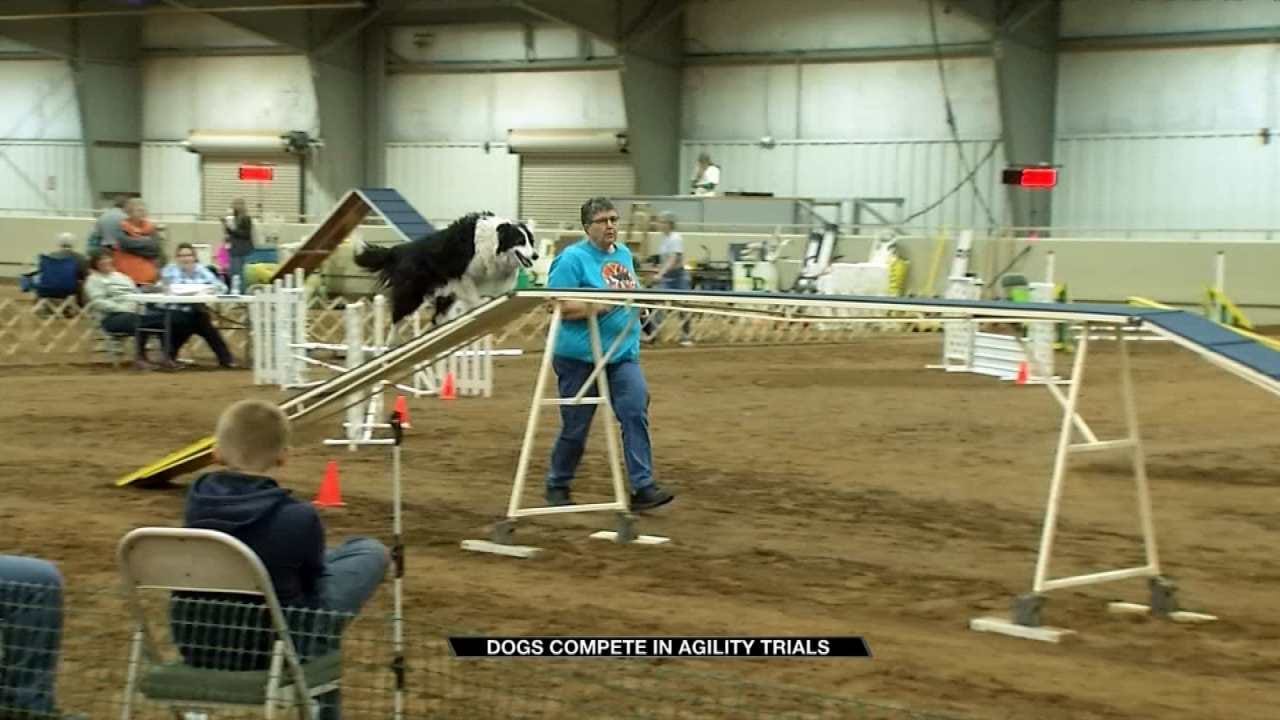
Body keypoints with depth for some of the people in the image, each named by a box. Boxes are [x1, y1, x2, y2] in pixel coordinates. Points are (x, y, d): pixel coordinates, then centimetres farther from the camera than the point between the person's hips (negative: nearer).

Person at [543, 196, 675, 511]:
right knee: (575, 427, 5)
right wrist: (598, 306, -24)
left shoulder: (624, 254, 12)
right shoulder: (572, 258, -10)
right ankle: (557, 486, 26)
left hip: (623, 354, 5)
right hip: (580, 356, -5)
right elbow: (560, 306, -18)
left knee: (636, 413, -13)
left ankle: (643, 487, -13)